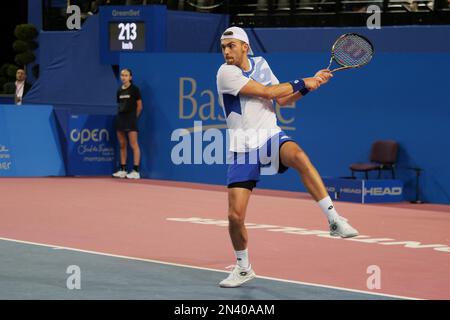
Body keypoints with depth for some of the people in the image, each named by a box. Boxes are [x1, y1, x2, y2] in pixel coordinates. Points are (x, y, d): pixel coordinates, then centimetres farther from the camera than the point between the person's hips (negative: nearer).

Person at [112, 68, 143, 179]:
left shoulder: (134, 89, -4)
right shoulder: (119, 91, 12)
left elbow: (139, 106, -1)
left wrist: (134, 117, 2)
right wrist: (121, 114, 7)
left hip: (131, 118, -6)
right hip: (120, 118, 6)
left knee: (134, 145, -8)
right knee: (122, 145, 9)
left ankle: (136, 171, -11)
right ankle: (123, 170, 14)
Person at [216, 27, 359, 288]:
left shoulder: (260, 63, 8)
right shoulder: (226, 73, -11)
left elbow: (284, 99, 14)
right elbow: (266, 91, -18)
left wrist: (312, 83, 2)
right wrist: (303, 83, -9)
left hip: (271, 138, 2)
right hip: (243, 148, -2)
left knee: (299, 156, -35)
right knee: (235, 216, -6)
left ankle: (334, 220, -35)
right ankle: (243, 268, 21)